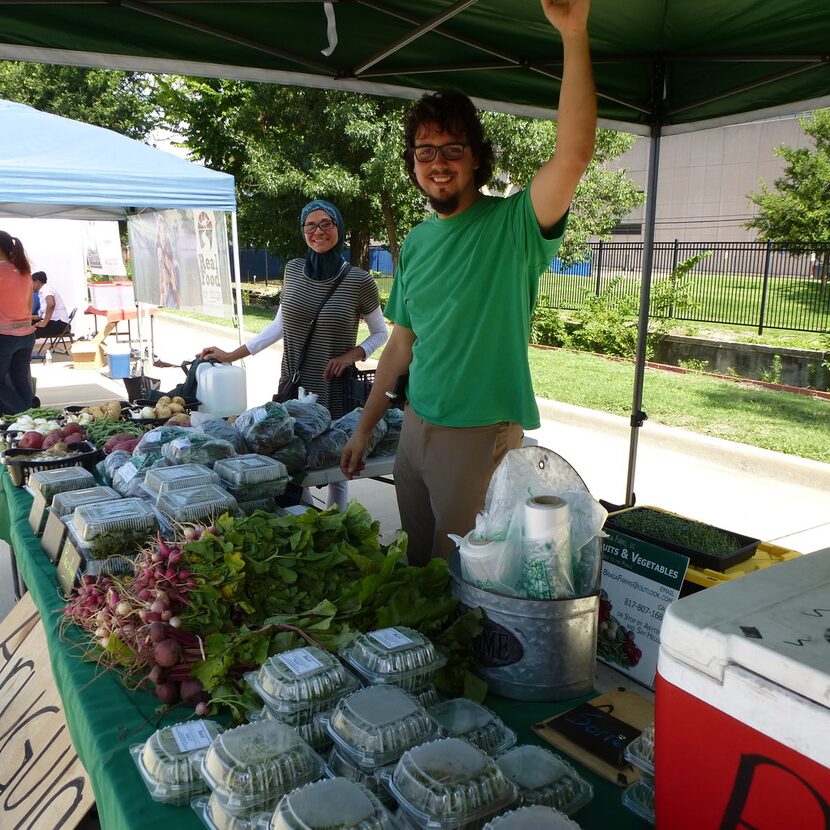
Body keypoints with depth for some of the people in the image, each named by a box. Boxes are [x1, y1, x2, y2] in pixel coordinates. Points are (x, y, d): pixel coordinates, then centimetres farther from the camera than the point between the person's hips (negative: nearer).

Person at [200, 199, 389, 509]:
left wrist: (352, 355, -13)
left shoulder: (359, 281, -7)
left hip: (336, 390, -3)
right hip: (293, 387, 3)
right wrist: (231, 355, 12)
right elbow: (280, 325, 13)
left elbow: (381, 332, 5)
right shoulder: (293, 270, 5)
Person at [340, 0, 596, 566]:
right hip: (416, 428, 6)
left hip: (481, 436, -6)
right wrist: (365, 427, 14)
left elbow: (573, 156, -29)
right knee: (411, 567, 19)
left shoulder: (512, 225, -10)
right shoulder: (416, 244, 8)